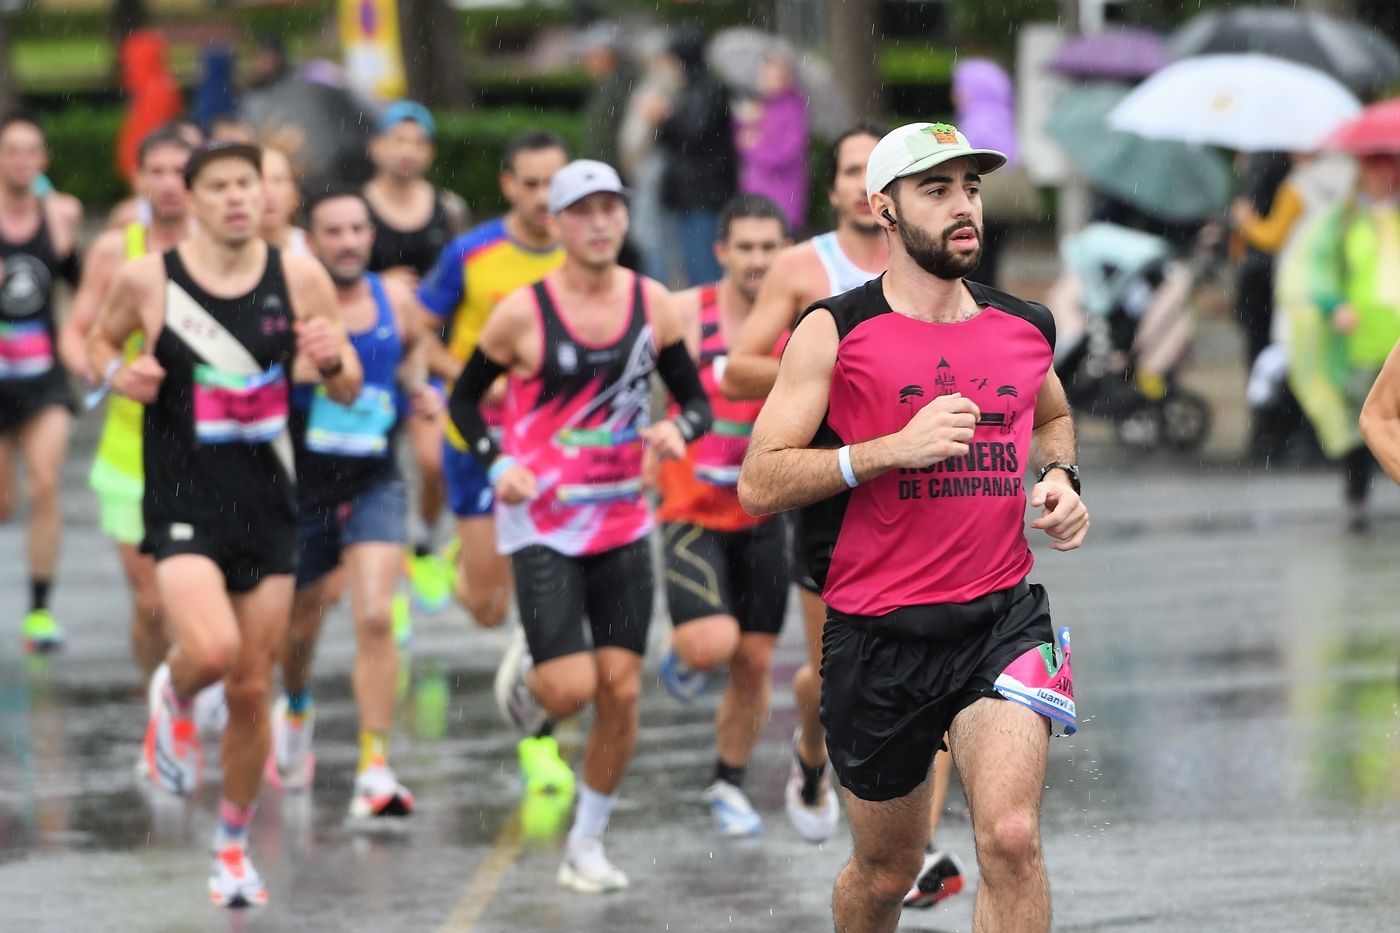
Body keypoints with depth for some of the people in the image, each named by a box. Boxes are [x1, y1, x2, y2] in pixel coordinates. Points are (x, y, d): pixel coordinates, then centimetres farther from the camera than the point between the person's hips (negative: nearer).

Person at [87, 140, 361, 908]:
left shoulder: (300, 279, -1)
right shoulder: (147, 281, -6)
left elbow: (348, 392, 6)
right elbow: (100, 340, 14)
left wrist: (331, 361, -16)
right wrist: (118, 374, -8)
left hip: (268, 507, 3)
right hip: (182, 505, -3)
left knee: (252, 689, 8)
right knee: (211, 649, -27)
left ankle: (233, 846, 27)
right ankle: (173, 695, 11)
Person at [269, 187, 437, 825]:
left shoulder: (395, 301, 0)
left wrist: (418, 385, 4)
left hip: (375, 485, 1)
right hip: (301, 486, -1)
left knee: (375, 618, -17)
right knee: (301, 624, 17)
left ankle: (375, 771, -17)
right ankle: (296, 710, 52)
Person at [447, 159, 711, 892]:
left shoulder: (652, 304, 1)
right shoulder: (523, 312, -9)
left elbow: (696, 400, 10)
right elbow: (464, 398, 3)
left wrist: (678, 429, -13)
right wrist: (499, 465, -13)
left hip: (623, 521, 4)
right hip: (542, 522, -4)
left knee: (621, 690, 0)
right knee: (570, 688, -14)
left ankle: (587, 843, 16)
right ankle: (527, 678, 24)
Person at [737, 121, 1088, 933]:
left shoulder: (1025, 328, 8)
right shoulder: (834, 333, -4)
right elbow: (759, 484, -9)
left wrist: (1060, 477, 10)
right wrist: (894, 449, -19)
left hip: (1002, 620, 2)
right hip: (879, 637, -2)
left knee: (1011, 837, -21)